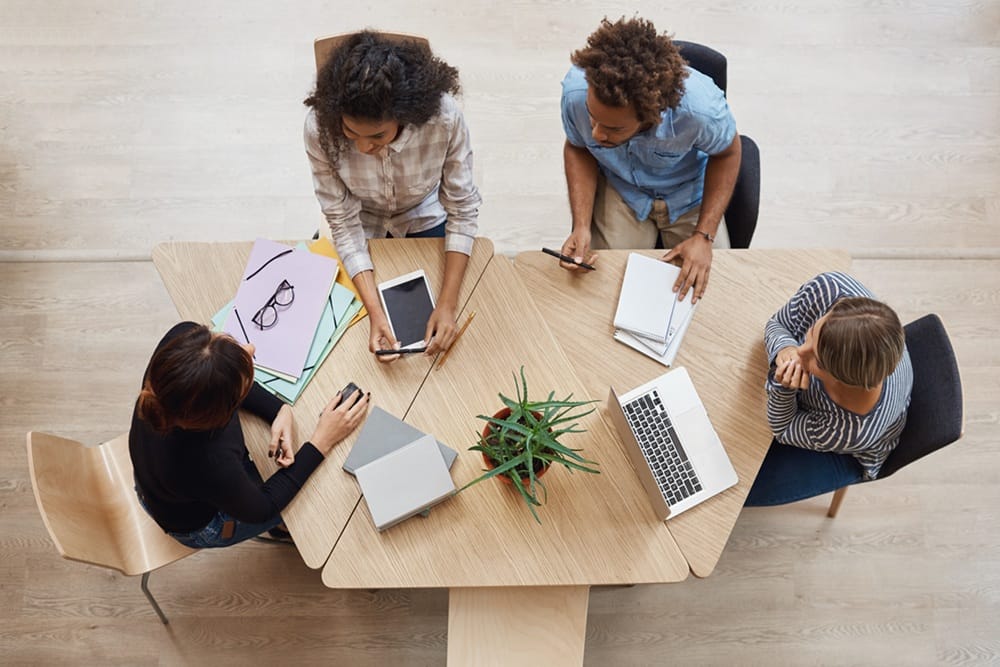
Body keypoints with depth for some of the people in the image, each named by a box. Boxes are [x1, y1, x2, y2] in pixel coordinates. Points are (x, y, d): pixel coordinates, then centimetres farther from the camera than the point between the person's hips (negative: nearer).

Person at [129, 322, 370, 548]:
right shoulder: (210, 461, -46)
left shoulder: (181, 337, -35)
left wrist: (280, 410, -23)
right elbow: (261, 508, -23)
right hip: (197, 526, -5)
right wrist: (323, 440, -23)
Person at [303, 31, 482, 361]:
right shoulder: (320, 128, -35)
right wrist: (374, 311, -34)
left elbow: (463, 209, -25)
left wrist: (447, 304, -30)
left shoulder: (444, 117, -37)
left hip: (425, 217, 0)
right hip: (364, 225, 0)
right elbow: (343, 222, -25)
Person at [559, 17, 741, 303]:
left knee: (708, 286, -3)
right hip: (619, 188, 1)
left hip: (688, 192, 0)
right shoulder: (576, 91, -32)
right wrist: (581, 226, -23)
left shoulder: (700, 107, -38)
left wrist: (704, 236, -21)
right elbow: (578, 149, -10)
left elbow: (726, 153, -14)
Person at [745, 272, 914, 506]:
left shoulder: (854, 430, -47)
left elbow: (783, 431, -24)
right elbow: (777, 324, -17)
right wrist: (784, 349, -40)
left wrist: (783, 388, -44)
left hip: (846, 458, -4)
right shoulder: (830, 290, -41)